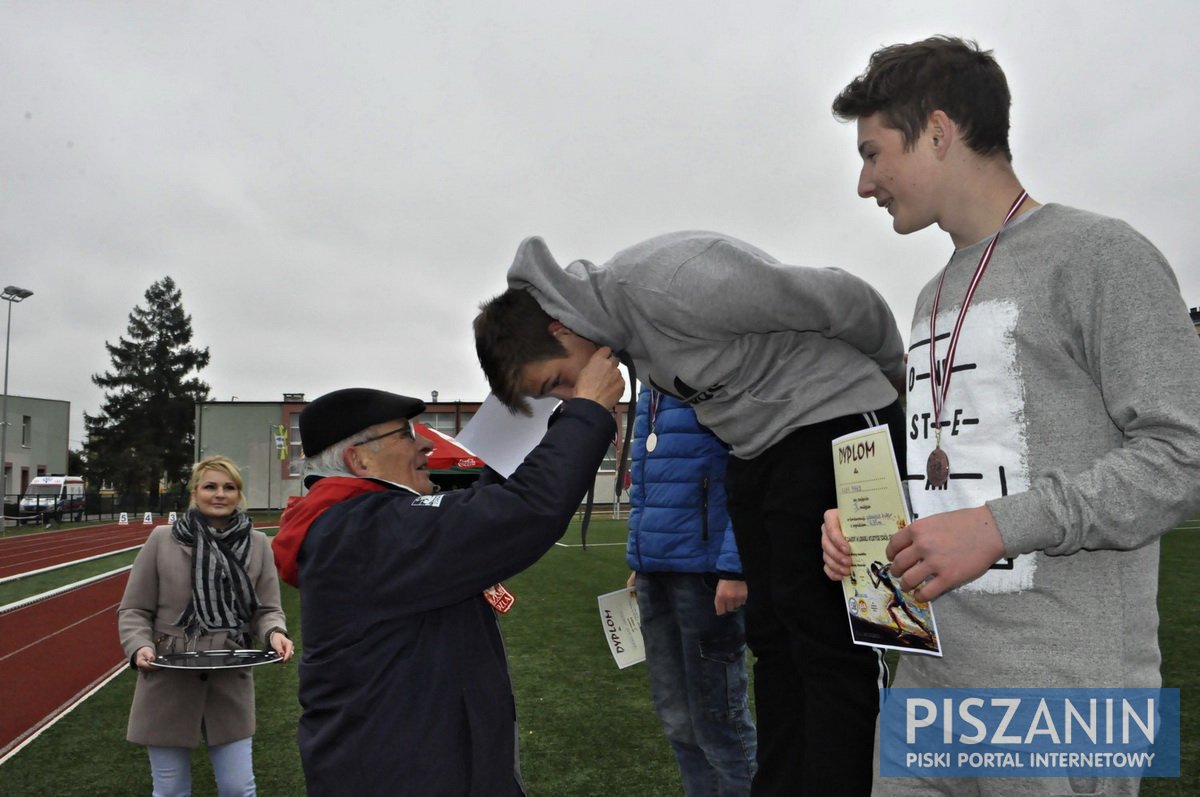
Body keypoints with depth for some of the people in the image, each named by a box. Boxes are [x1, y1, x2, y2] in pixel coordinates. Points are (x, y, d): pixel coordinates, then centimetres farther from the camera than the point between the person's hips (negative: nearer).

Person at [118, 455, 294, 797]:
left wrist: (275, 633, -18)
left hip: (230, 683, 1)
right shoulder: (162, 539, -4)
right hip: (168, 682, -1)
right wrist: (140, 646, -16)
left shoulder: (257, 544, 1)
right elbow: (133, 609, 2)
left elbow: (266, 609, 3)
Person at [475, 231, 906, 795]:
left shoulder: (670, 283, -26)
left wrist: (892, 370, 1)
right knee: (773, 638, 9)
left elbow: (844, 299, -17)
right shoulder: (624, 326, 2)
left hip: (836, 422, -8)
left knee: (826, 640, -7)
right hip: (759, 448, 9)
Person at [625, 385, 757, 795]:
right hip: (656, 568, 8)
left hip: (704, 567, -8)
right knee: (676, 715, 16)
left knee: (717, 716, 4)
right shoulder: (652, 386, 15)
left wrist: (733, 565, -22)